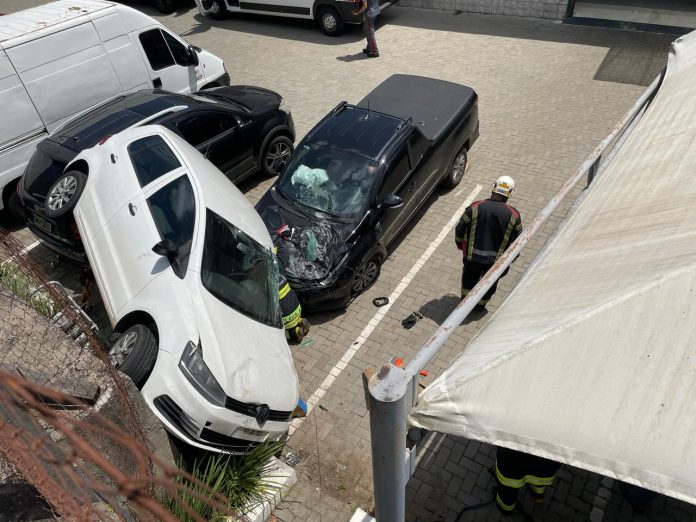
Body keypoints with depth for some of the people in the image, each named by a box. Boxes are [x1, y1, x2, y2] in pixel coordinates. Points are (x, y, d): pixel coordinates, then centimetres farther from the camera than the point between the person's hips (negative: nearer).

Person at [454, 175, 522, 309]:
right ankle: (481, 304, 45)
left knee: (469, 277, 28)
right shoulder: (513, 215, -13)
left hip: (473, 255, 0)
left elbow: (460, 229, -7)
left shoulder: (475, 207, -15)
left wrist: (460, 244, 12)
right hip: (496, 260, 1)